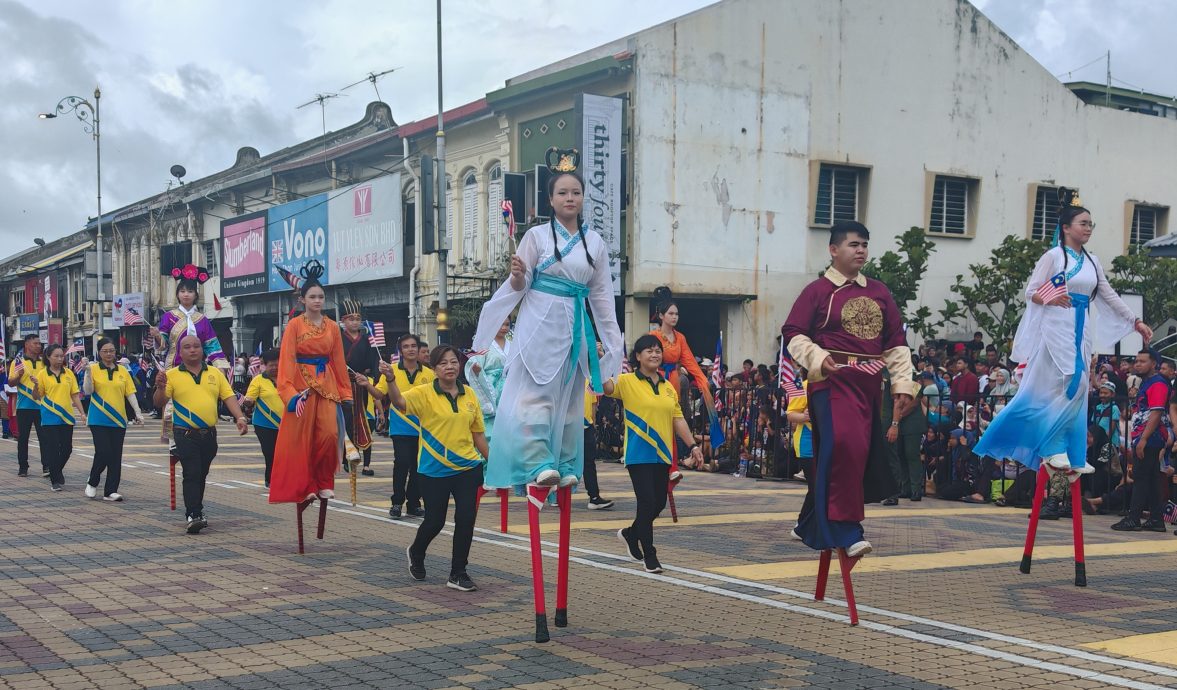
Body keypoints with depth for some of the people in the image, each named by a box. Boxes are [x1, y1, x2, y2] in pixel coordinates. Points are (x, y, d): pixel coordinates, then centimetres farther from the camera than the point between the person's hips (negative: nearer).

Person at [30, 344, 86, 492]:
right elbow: (37, 397, -1)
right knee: (53, 449, -3)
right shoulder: (42, 374, -2)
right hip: (50, 418, -3)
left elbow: (75, 395, 10)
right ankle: (56, 480, 5)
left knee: (67, 448, 5)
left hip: (67, 417, 3)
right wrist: (36, 386, -21)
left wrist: (82, 412, 3)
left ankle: (58, 470, 32)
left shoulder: (69, 373, 7)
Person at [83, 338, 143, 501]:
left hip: (118, 420, 3)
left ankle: (111, 491, 9)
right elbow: (88, 391, -10)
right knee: (103, 452, -10)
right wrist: (88, 373, -22)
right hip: (99, 420, -3)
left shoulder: (122, 371, 7)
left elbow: (130, 393, 7)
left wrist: (138, 413, 0)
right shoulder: (94, 369, -1)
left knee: (116, 457, 2)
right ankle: (92, 483, 15)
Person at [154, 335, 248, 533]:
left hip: (209, 435, 4)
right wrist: (160, 388, -24)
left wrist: (239, 417, -9)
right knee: (192, 474, -11)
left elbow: (228, 397, 5)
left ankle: (196, 510, 27)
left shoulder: (215, 373, 9)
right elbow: (159, 403, -4)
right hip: (186, 434, -4)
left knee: (201, 474, 14)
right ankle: (192, 515, -11)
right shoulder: (172, 375, 0)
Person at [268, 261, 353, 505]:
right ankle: (305, 486, 11)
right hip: (302, 385, -2)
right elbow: (287, 360, -7)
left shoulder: (332, 327, 9)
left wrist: (346, 395, 8)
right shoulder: (295, 325, -1)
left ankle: (324, 483, 6)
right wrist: (291, 393, -18)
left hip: (327, 385, 2)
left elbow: (339, 362, 10)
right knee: (301, 438, -1)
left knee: (330, 435, -10)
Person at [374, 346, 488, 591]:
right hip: (434, 470, -3)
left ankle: (458, 573, 9)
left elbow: (478, 433, 12)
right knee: (435, 521, 5)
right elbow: (399, 401, -27)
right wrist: (390, 379, -44)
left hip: (467, 468, 3)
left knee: (466, 518, -6)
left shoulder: (469, 394, 5)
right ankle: (416, 553, 38)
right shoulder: (424, 394, -7)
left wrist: (491, 461, 12)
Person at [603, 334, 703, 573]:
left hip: (662, 454, 6)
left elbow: (678, 419, 13)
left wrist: (693, 445, 7)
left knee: (659, 503, 11)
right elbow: (607, 386, -23)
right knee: (647, 502, -8)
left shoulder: (668, 386, 11)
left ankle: (630, 534, 36)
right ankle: (649, 556, 5)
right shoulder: (628, 381, -5)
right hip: (639, 454, -6)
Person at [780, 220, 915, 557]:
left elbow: (896, 342, 14)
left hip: (869, 384, 6)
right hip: (833, 381, -6)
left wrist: (902, 384, 6)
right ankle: (846, 530, -16)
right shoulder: (818, 290, -1)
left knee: (863, 453, 11)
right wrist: (817, 357, -21)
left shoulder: (879, 292, 13)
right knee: (843, 446, -24)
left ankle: (813, 525, 28)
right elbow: (793, 334, -4)